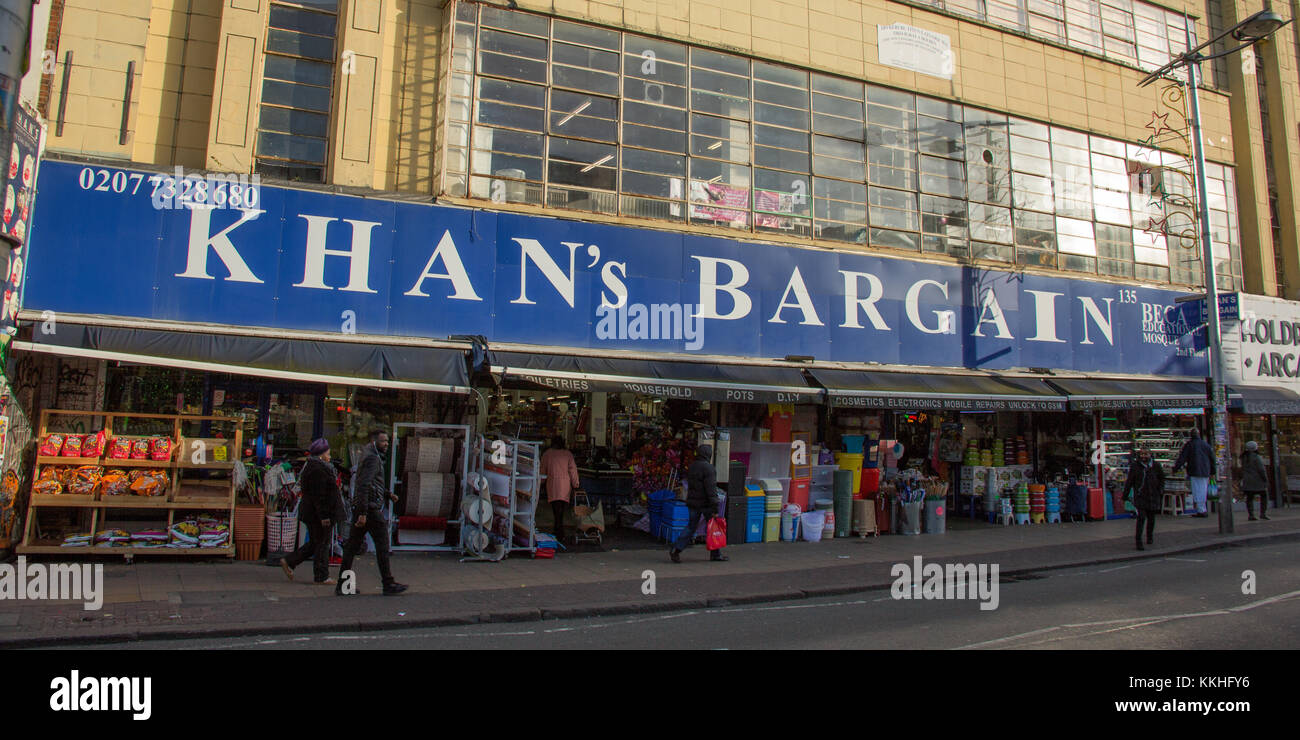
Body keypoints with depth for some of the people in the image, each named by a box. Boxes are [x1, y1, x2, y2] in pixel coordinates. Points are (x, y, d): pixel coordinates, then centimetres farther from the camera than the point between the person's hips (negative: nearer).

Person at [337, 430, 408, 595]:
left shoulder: (368, 456, 19)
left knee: (352, 545, 9)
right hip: (370, 508, -10)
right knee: (382, 544, -3)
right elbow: (364, 485, -23)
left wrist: (388, 494, 20)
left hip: (359, 508, 10)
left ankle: (342, 585, 12)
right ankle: (388, 584, 1)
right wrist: (363, 513, -26)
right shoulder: (372, 458, -13)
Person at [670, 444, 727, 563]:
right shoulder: (708, 468, -16)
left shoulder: (691, 467, 10)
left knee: (691, 527, 10)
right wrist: (715, 508, -20)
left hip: (693, 503, 7)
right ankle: (716, 554, 16)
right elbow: (711, 489, -20)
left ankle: (676, 550, -1)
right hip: (706, 503, -7)